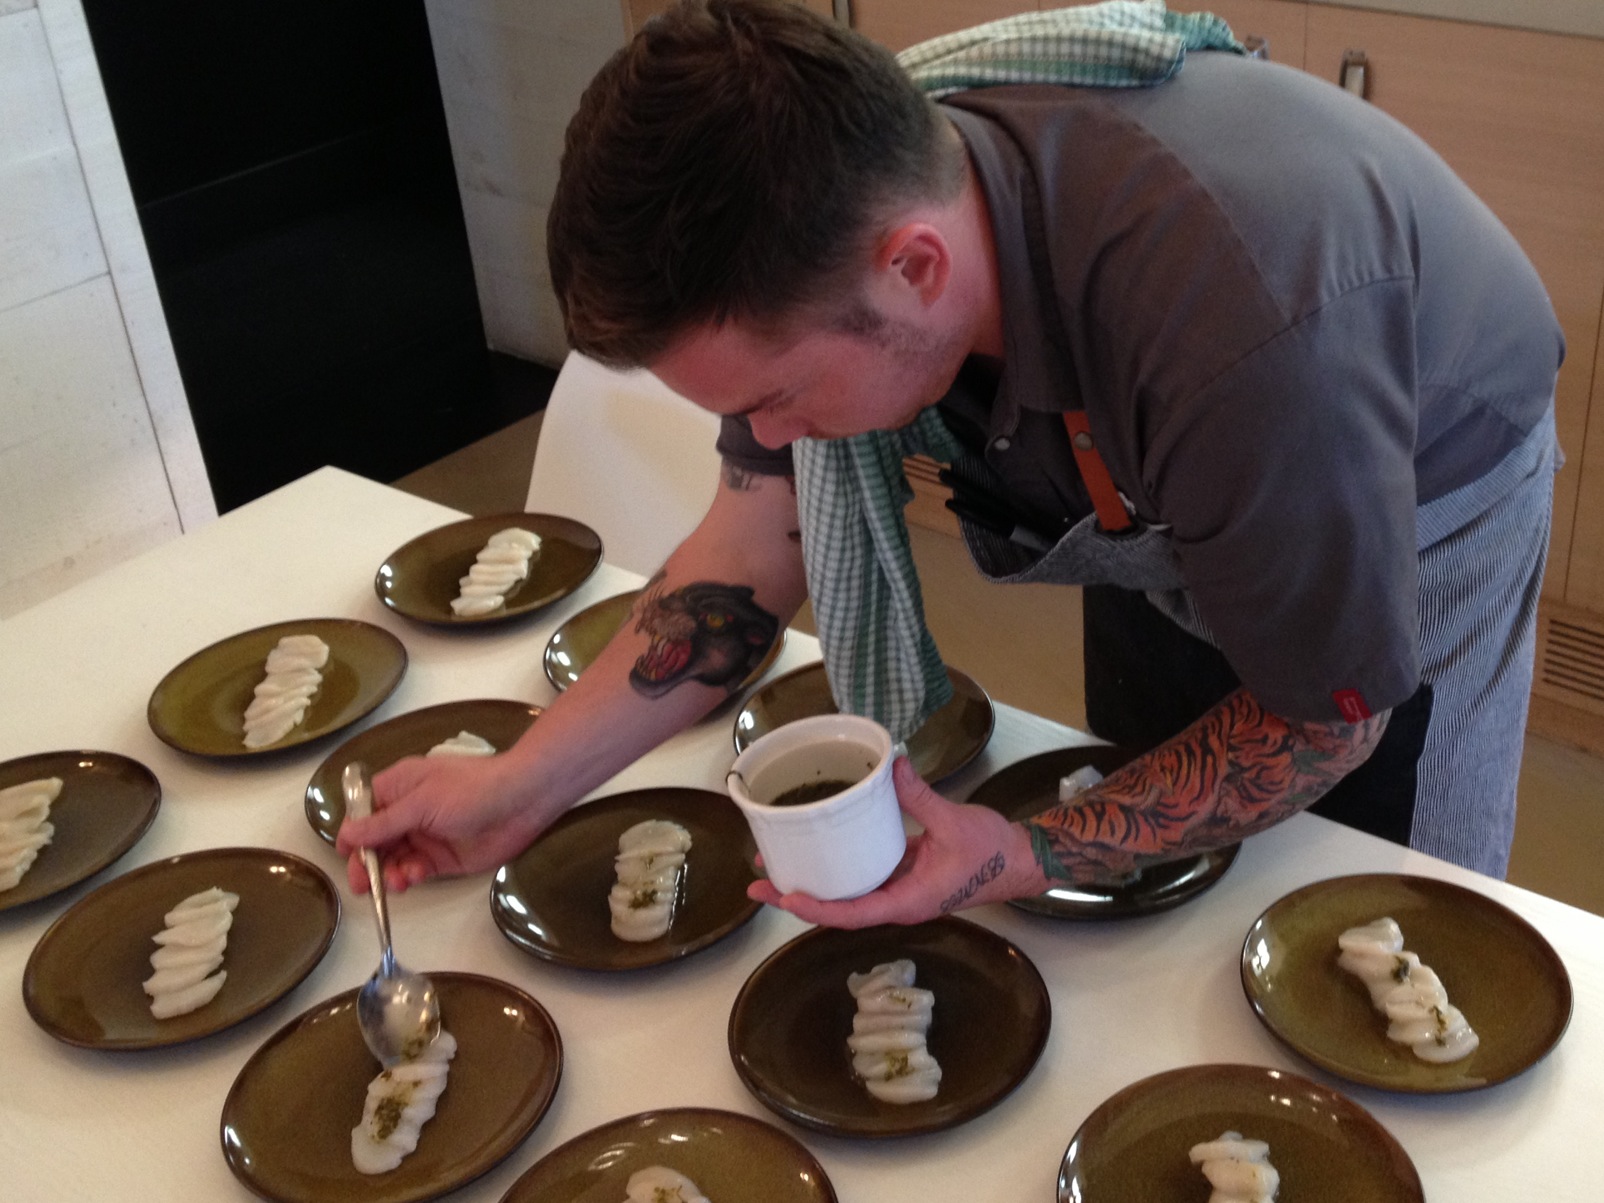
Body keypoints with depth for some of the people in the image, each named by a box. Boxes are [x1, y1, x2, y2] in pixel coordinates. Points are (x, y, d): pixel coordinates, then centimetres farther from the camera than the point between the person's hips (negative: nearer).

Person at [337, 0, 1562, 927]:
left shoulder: (1241, 330, -47)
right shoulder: (835, 203, -28)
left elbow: (1323, 721, -29)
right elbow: (759, 543, -14)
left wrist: (1022, 863, -39)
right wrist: (522, 787, -18)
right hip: (1161, 517, 5)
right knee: (1139, 899, 22)